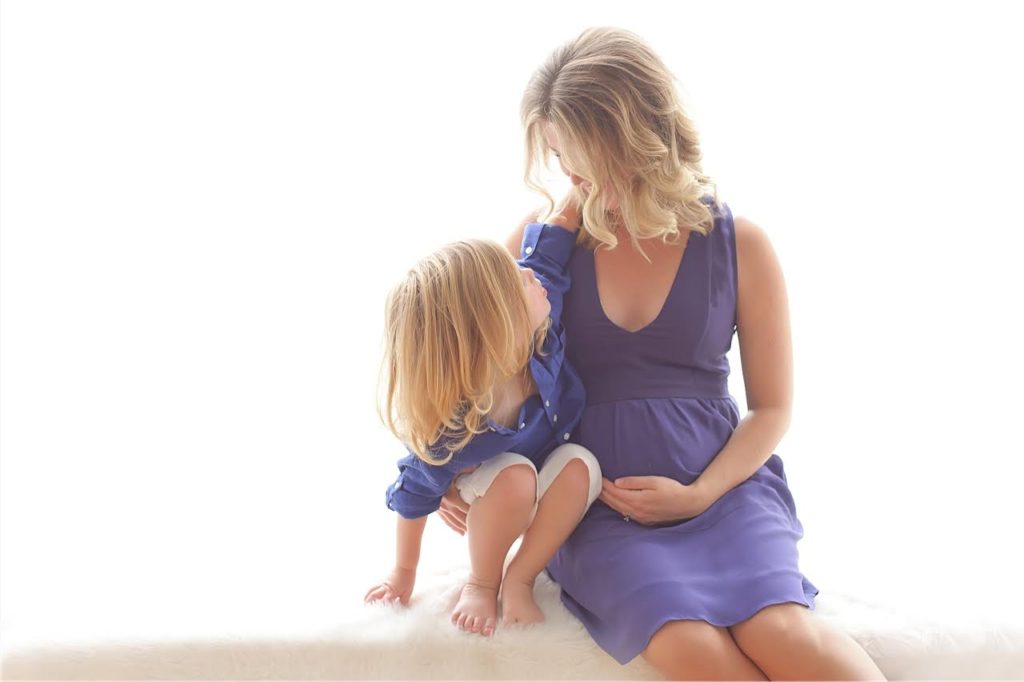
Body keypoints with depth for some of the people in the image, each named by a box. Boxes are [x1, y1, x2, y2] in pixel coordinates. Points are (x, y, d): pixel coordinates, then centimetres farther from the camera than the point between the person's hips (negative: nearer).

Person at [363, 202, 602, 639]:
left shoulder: (540, 337, -31)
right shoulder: (447, 433, -40)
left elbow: (546, 250, -16)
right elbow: (415, 496, -21)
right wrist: (403, 573, -6)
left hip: (551, 491, 4)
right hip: (484, 495, -4)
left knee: (581, 464, -30)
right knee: (514, 475, -37)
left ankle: (519, 580, -13)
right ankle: (481, 584, -9)